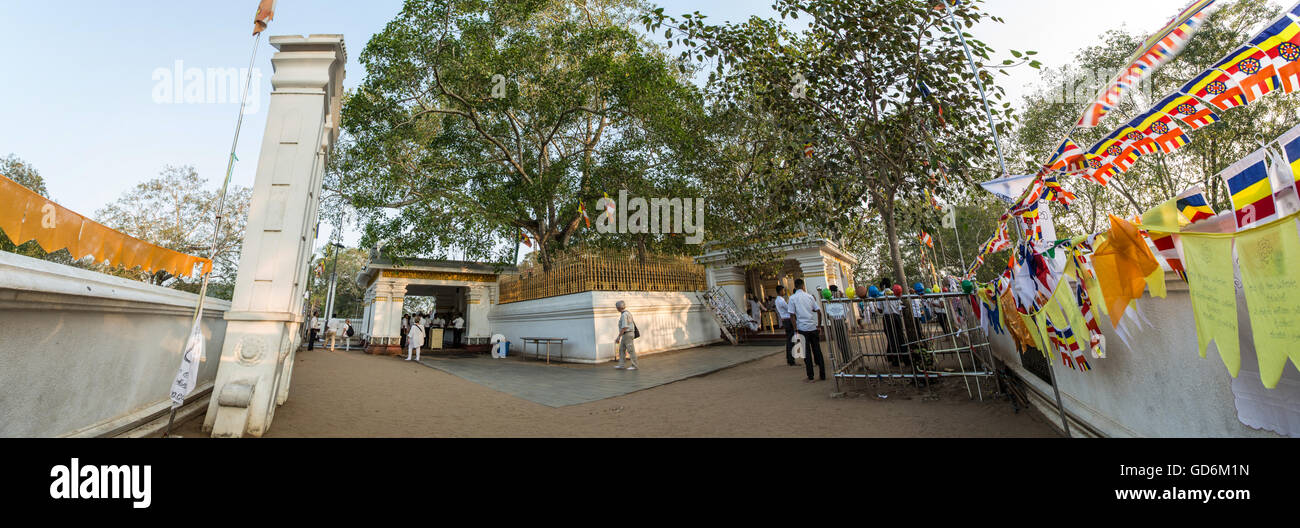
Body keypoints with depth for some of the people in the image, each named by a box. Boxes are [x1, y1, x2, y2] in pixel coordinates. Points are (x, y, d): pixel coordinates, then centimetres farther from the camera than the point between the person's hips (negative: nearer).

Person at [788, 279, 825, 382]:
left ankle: (811, 377, 7)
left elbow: (792, 315, -8)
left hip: (802, 328, -3)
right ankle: (823, 375, 16)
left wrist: (795, 329, -5)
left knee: (807, 353, 3)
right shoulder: (809, 296, 5)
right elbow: (819, 311, 3)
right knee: (817, 351, 11)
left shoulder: (792, 298, -4)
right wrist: (819, 324, 12)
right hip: (813, 327, 3)